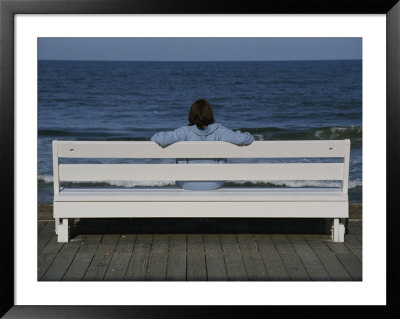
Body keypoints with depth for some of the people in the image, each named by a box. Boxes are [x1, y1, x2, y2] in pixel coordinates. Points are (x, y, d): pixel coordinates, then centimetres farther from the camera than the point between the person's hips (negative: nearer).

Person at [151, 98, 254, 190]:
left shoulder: (185, 132, -14)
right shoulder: (218, 131, -11)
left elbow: (160, 139, -25)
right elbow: (240, 139, -21)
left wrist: (156, 137, -1)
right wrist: (249, 137, 2)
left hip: (188, 184, -1)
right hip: (214, 184, 1)